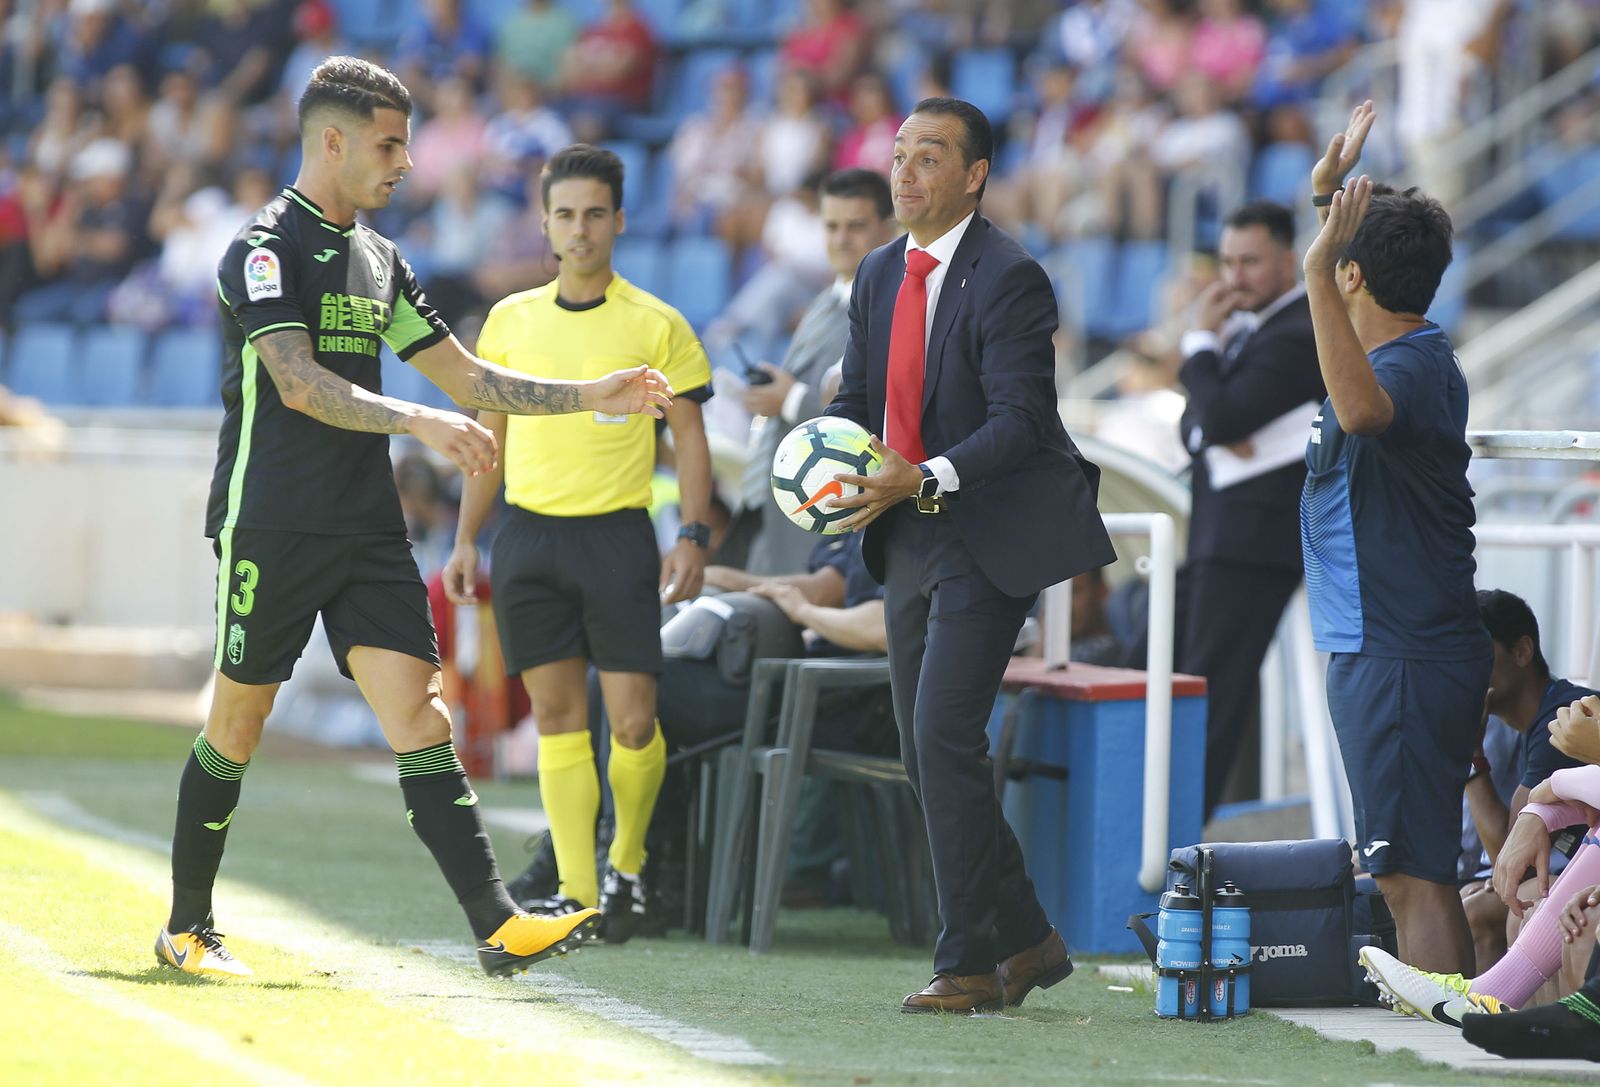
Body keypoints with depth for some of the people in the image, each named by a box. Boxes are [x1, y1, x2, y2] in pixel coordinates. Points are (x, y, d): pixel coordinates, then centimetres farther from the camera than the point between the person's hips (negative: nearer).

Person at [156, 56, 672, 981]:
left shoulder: (378, 261, 17)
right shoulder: (266, 248, -8)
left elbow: (466, 376, 23)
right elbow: (300, 384, -21)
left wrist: (592, 396, 16)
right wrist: (421, 422, -30)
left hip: (368, 531, 6)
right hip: (271, 525, -6)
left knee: (418, 710, -6)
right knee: (239, 720, 2)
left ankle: (498, 924, -17)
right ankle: (186, 928, 17)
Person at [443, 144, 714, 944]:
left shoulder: (656, 326, 0)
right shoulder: (511, 320, 9)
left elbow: (689, 437, 2)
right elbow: (489, 436, 15)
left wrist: (694, 535, -8)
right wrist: (465, 540, 10)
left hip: (618, 534, -3)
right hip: (529, 534, 3)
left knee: (633, 720, -7)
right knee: (557, 717, 1)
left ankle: (627, 863, 17)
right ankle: (577, 893, 4)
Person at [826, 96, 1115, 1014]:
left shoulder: (1009, 279, -13)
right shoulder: (881, 275, 12)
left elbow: (1020, 420, -19)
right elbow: (857, 398, 19)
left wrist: (924, 479, -29)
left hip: (989, 537, -9)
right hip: (911, 542, 9)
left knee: (945, 736, -15)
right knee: (926, 754, 10)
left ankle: (970, 963, -9)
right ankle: (1027, 940, 22)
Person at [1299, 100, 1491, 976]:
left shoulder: (1413, 367, -18)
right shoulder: (1409, 354, 13)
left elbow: (1361, 409, -42)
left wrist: (1317, 270, -43)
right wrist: (1330, 194, 33)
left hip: (1400, 658, -11)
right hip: (1379, 647, 11)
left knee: (1415, 876, -12)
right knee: (1408, 875, 14)